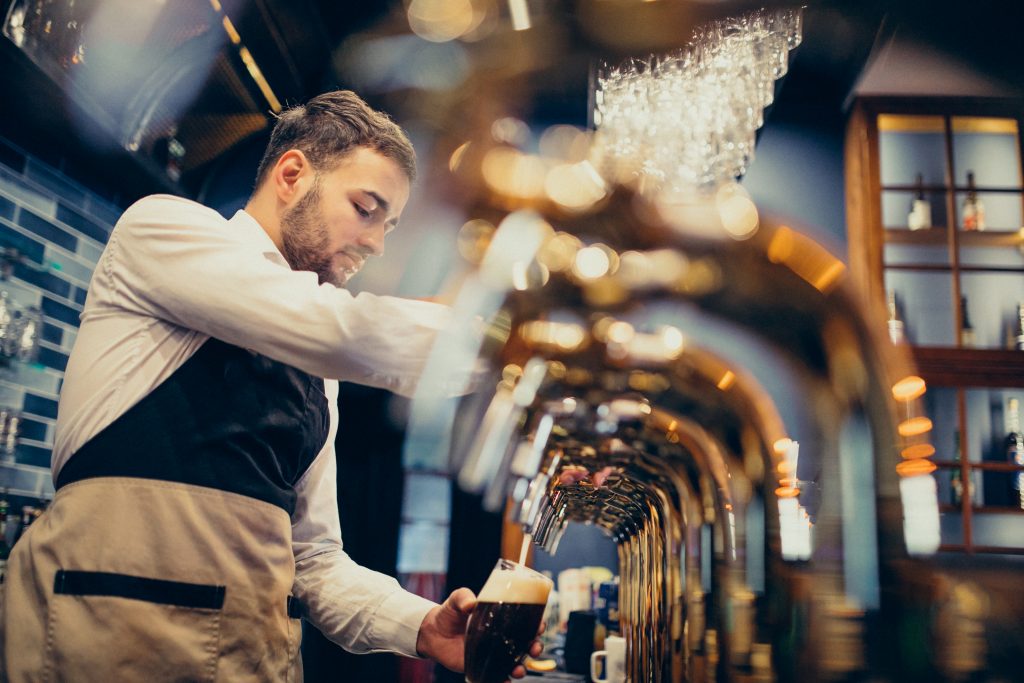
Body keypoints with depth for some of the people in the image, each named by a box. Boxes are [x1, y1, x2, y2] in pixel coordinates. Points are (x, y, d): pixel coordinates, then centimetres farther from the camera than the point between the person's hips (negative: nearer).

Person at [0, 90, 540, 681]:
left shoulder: (315, 373, 17)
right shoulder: (164, 224, -2)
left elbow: (313, 557, 15)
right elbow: (343, 332, -19)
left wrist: (419, 625, -2)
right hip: (111, 632, -6)